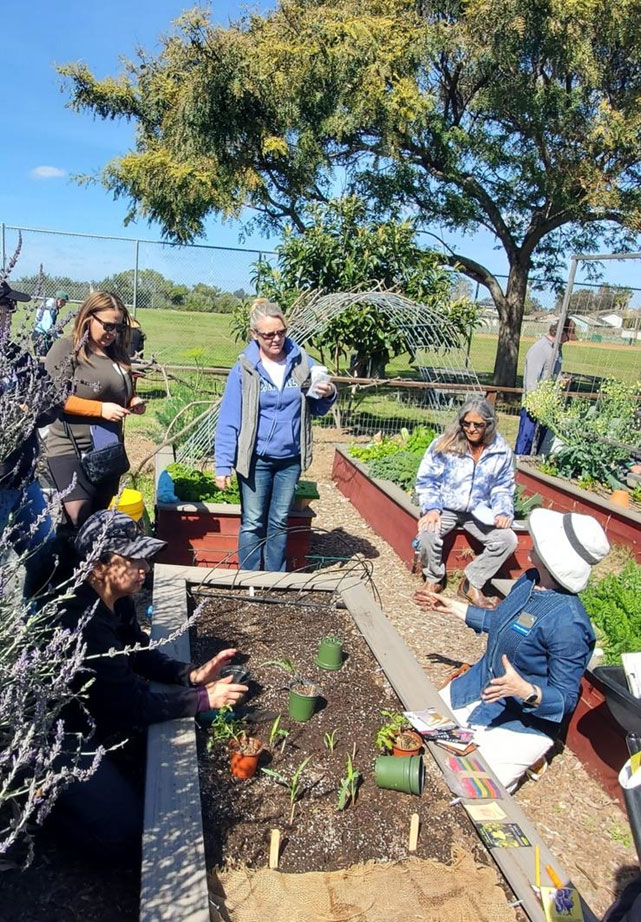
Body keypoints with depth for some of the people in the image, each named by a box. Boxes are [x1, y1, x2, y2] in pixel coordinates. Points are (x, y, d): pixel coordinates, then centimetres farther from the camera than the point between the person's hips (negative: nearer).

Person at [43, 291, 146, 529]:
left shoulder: (117, 353, 9)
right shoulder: (66, 348, -9)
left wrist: (133, 402, 0)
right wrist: (100, 409, -21)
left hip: (109, 449, 6)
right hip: (70, 449, -6)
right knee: (77, 519, -15)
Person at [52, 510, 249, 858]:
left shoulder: (117, 601, -7)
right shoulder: (82, 624, -36)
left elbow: (140, 655, 6)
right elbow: (132, 705, -30)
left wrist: (192, 674, -10)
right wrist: (204, 698, -24)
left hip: (98, 715, 9)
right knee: (124, 830, -8)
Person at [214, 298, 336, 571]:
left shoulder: (302, 362, -2)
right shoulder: (244, 369, -9)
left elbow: (316, 409, 5)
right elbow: (229, 422, -8)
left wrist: (328, 395, -17)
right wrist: (223, 465, -11)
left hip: (290, 459, 3)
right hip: (256, 459, -2)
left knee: (279, 523, 15)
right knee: (253, 523, 7)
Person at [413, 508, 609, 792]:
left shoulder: (568, 622, -32)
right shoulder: (528, 581, -8)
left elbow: (565, 699, -23)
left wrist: (526, 691, -42)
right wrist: (452, 607, 15)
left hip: (522, 720, -7)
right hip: (480, 687, 8)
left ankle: (527, 755, 11)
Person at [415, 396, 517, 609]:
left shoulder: (501, 451, -3)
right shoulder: (445, 444, -11)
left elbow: (503, 488, 8)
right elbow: (426, 480, -6)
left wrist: (503, 512, -10)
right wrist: (432, 508, -21)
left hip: (479, 511, 3)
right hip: (444, 507, -2)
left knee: (507, 540, -18)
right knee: (427, 534, -32)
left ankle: (471, 584, 2)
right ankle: (434, 579, 1)